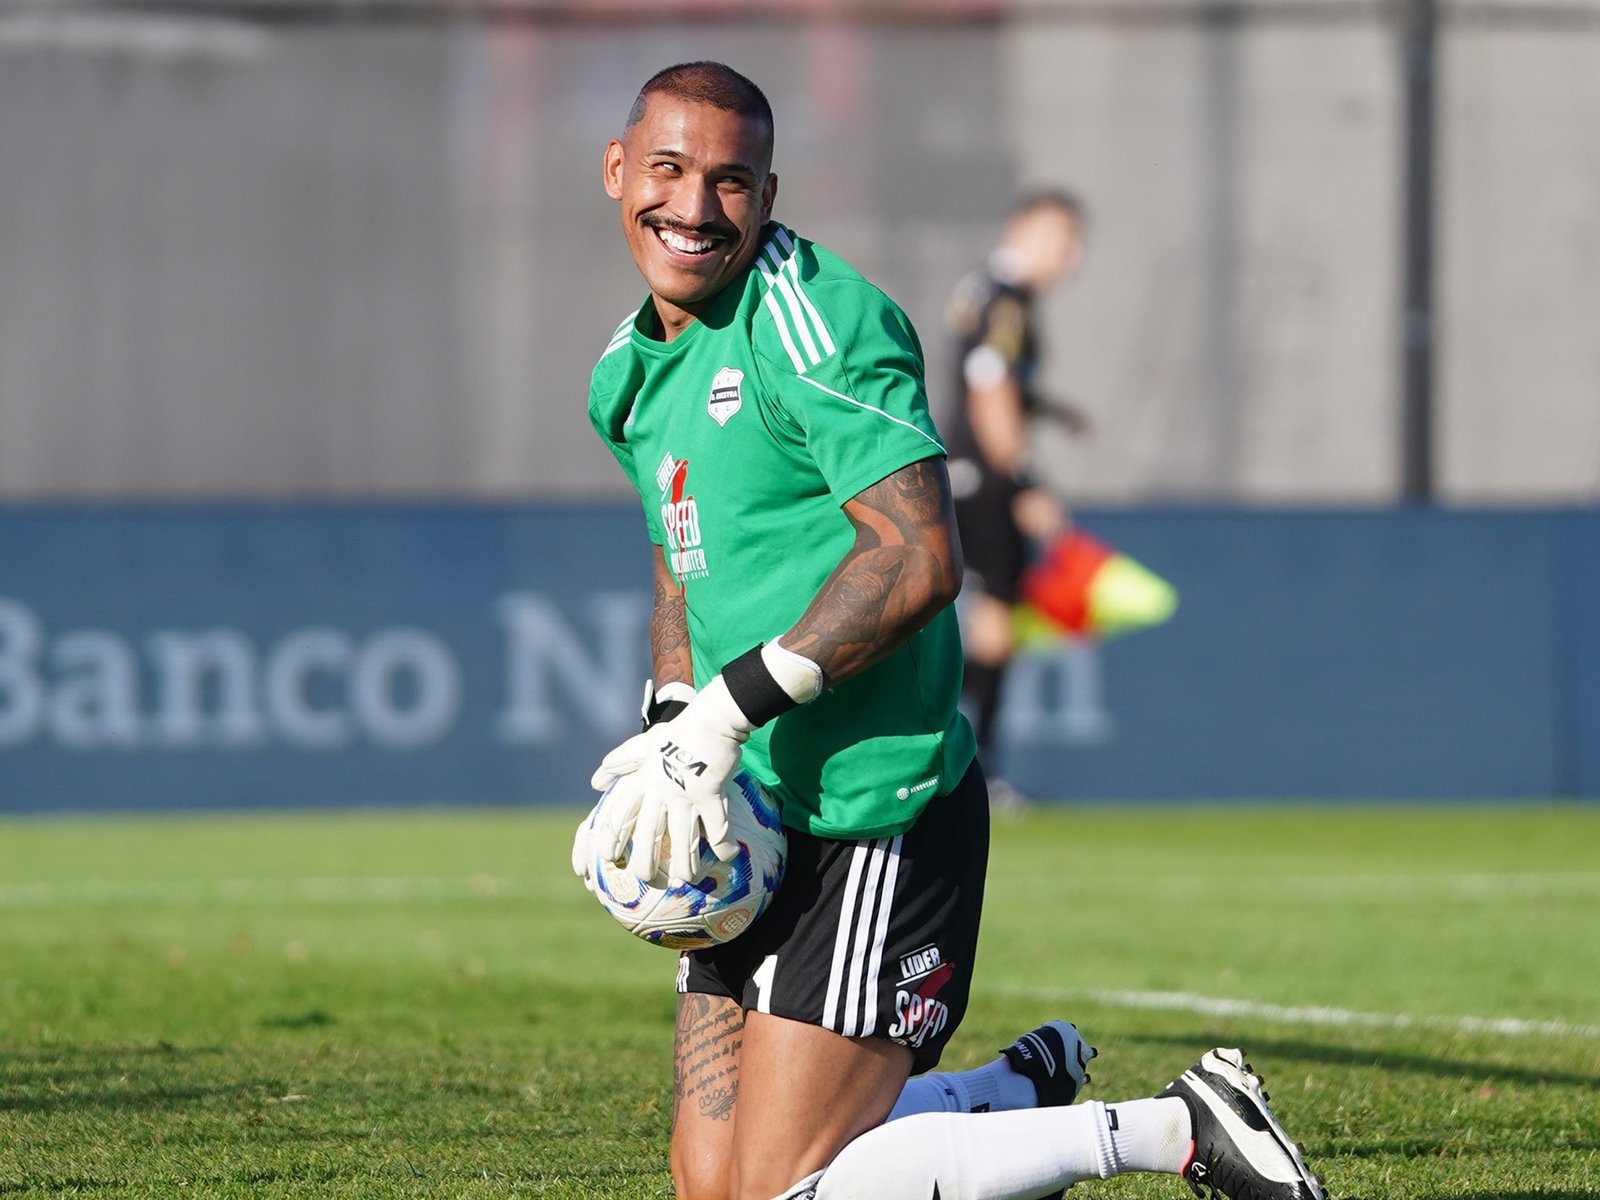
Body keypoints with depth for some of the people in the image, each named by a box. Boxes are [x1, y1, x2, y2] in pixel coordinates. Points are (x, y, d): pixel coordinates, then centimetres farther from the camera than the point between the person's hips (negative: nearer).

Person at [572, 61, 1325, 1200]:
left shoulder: (814, 319, -15)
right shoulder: (632, 371, 13)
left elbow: (919, 560, -22)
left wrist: (726, 715, -23)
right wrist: (670, 729, 5)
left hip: (876, 815, -9)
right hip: (755, 824, 9)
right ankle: (1031, 1088, 28)